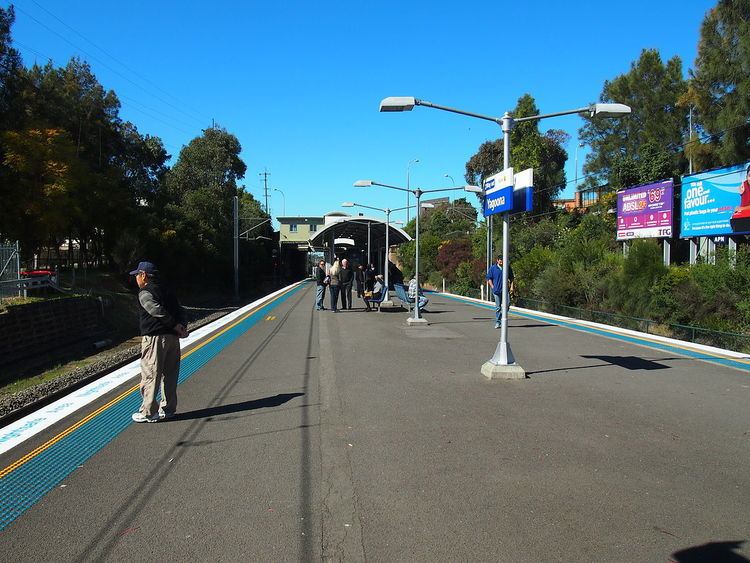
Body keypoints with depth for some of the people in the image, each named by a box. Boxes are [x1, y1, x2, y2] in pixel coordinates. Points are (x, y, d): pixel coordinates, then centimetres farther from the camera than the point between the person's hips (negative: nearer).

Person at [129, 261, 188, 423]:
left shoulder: (145, 293, -7)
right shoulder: (166, 290, 18)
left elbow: (158, 311, -19)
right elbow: (180, 310, 12)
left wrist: (175, 325, -14)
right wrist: (182, 326, -1)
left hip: (154, 338, -8)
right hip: (172, 337, 8)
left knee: (150, 375, -1)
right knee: (169, 375, 13)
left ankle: (149, 413, 3)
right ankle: (168, 409, 21)